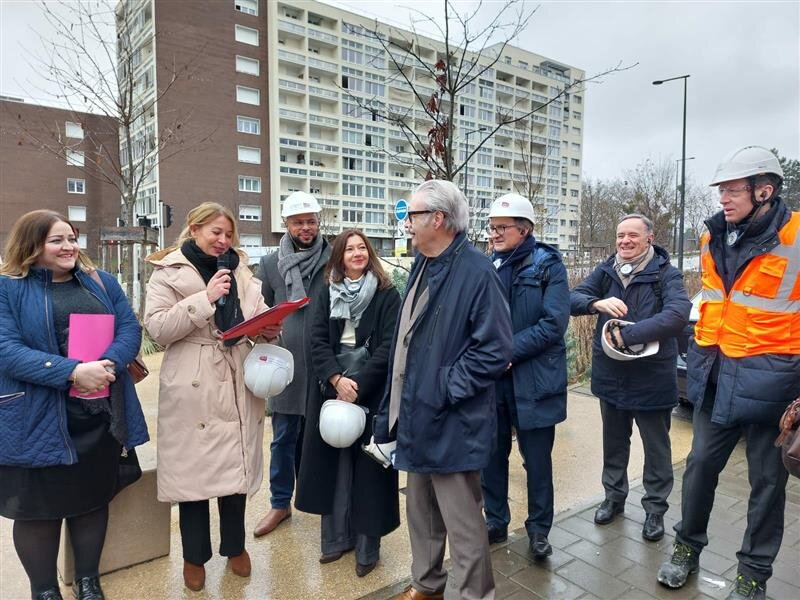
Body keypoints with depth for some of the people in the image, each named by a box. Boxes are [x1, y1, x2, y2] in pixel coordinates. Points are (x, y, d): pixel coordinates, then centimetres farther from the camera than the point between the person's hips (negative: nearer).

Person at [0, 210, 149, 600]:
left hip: (101, 415, 4)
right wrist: (73, 372, -26)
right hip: (38, 421, -3)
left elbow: (130, 328, 0)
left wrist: (108, 364, -20)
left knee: (94, 498, 16)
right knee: (38, 507, 11)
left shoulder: (101, 282, 8)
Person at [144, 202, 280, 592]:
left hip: (238, 385, 4)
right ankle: (194, 556, 28)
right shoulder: (168, 272, -1)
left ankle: (235, 546, 33)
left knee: (236, 465, 13)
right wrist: (204, 299, -18)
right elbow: (156, 327, -11)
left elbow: (259, 316, 16)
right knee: (194, 468, 7)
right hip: (193, 388, -4)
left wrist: (270, 328, -7)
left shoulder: (240, 271, 14)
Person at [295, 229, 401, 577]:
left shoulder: (387, 295, -3)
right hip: (331, 388, 3)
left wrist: (358, 384, -17)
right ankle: (336, 538, 26)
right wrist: (337, 379, -16)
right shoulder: (327, 294, 8)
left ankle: (367, 547, 18)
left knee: (366, 465, 4)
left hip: (372, 391, -3)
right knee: (333, 463, 9)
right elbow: (317, 341, -1)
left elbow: (388, 347, -10)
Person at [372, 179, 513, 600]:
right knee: (420, 510, 23)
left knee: (461, 521, 7)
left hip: (452, 424, -9)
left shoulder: (476, 272, -18)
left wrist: (445, 387, -19)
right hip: (416, 415, 9)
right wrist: (399, 405, 13)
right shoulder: (422, 266, 10)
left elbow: (495, 349, -21)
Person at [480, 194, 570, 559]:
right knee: (492, 455, 14)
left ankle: (538, 529, 30)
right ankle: (496, 522, 34)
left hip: (533, 379, -4)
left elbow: (554, 323, -14)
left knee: (537, 460, 10)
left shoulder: (548, 265, -5)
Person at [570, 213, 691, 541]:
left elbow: (678, 314, -28)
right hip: (611, 375, 4)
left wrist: (626, 335, -30)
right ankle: (614, 496, 39)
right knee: (614, 442, 20)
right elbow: (573, 299, -6)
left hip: (652, 376, -3)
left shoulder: (666, 274, -11)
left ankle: (655, 508, 32)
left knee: (656, 447, 13)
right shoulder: (605, 270, 1)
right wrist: (597, 303, -28)